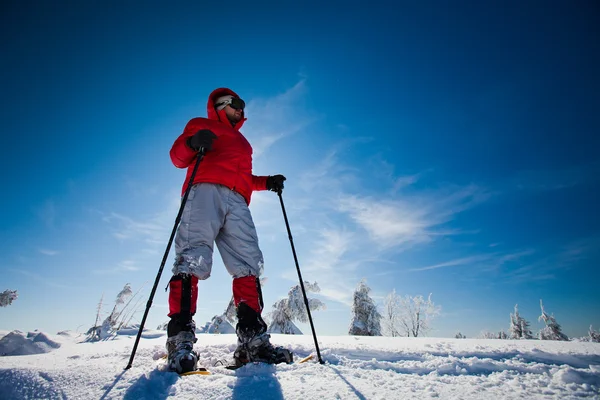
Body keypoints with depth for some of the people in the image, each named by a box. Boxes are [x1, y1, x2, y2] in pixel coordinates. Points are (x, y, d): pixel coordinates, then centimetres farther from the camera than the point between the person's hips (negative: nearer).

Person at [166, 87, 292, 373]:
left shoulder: (242, 142, 40)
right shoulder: (200, 125, 24)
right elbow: (178, 157, 11)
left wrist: (267, 183, 18)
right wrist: (193, 143, -11)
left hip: (236, 201, 5)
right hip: (205, 189, -5)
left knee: (248, 263, -11)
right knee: (193, 259, -21)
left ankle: (252, 339, -15)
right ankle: (180, 338, -23)